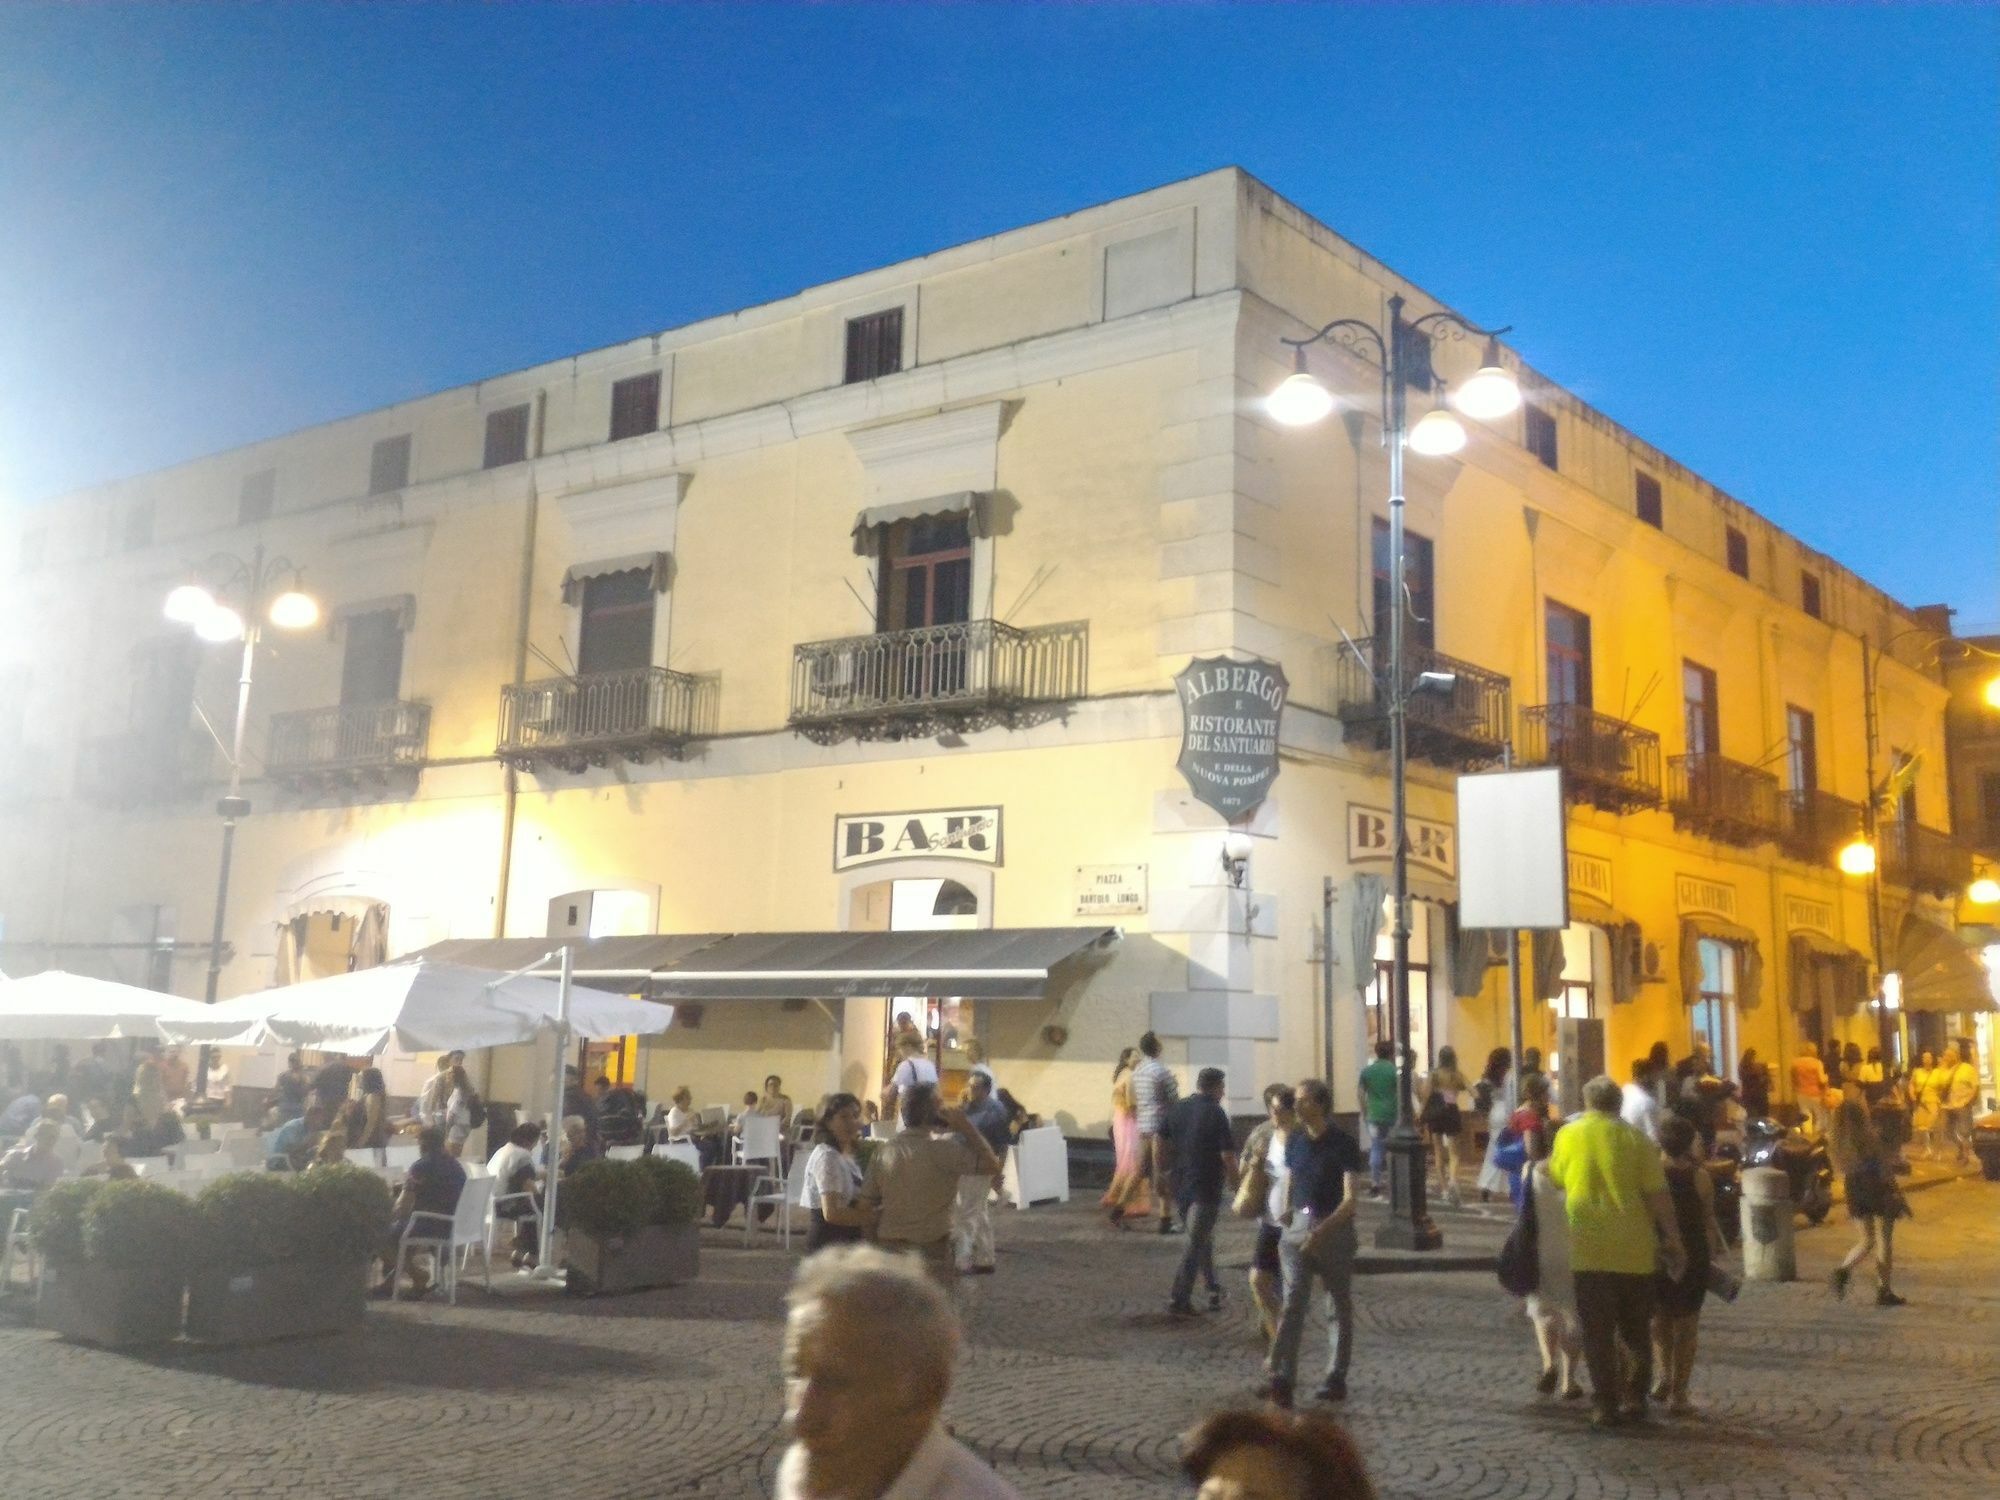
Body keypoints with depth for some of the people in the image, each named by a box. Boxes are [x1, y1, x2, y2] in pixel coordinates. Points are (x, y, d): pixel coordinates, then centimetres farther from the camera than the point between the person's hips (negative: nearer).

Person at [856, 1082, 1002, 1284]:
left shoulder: (884, 1149, 3)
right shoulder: (940, 1149, -15)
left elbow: (866, 1204, 5)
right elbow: (992, 1166, -10)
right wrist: (966, 1127, -5)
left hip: (888, 1247, 6)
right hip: (930, 1251, -6)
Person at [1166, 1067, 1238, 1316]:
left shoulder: (1178, 1109, 6)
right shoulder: (1216, 1114, -13)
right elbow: (1227, 1155, -16)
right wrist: (1233, 1181, -2)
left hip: (1181, 1185, 6)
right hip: (1206, 1188, -6)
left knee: (1202, 1238, 21)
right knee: (1196, 1243, -2)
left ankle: (1213, 1289, 29)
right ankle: (1179, 1300, -5)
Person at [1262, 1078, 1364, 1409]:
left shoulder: (1343, 1145, -10)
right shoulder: (1295, 1142, 6)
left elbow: (1350, 1199, -14)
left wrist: (1323, 1230, -25)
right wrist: (1287, 1212, 1)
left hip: (1335, 1230, -3)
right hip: (1297, 1227, 4)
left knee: (1339, 1307, 9)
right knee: (1292, 1303, -7)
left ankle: (1336, 1378, 20)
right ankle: (1282, 1380, -13)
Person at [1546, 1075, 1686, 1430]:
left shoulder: (1568, 1135, 1)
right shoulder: (1634, 1139, -2)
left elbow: (1557, 1178, 16)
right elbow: (1657, 1195, -6)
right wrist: (1674, 1241, 0)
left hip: (1589, 1248, -1)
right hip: (1634, 1249, 1)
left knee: (1598, 1332, 5)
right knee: (1636, 1331, 16)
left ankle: (1607, 1405, 2)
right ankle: (1635, 1398, 16)